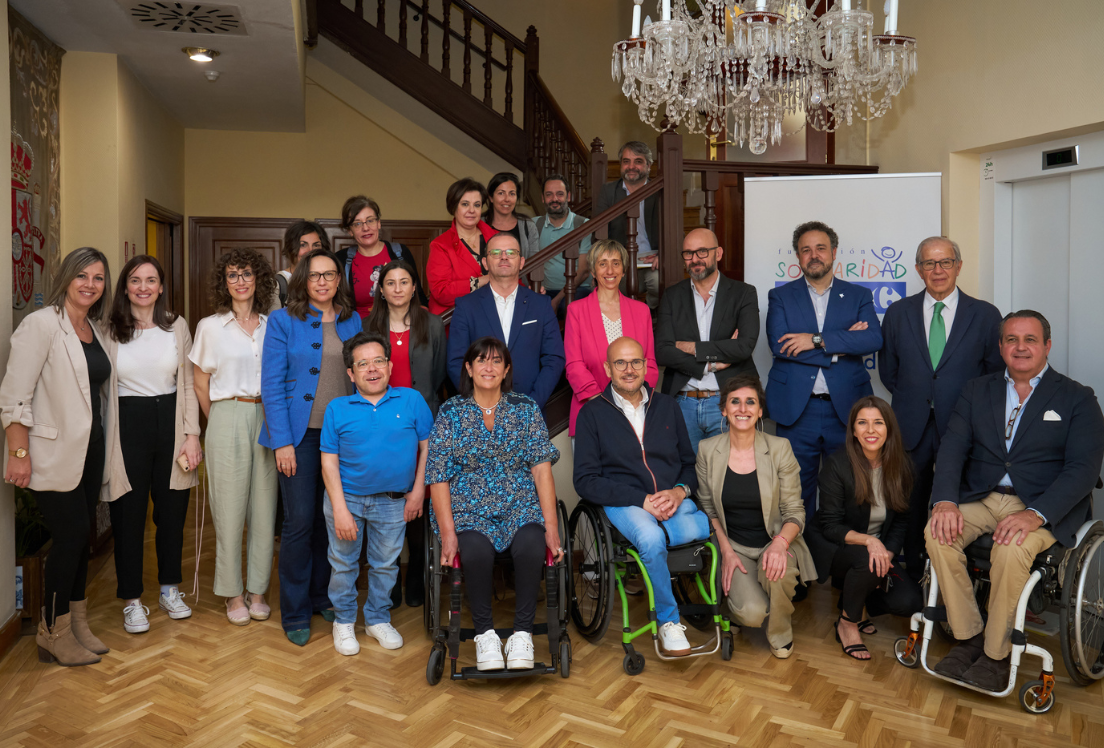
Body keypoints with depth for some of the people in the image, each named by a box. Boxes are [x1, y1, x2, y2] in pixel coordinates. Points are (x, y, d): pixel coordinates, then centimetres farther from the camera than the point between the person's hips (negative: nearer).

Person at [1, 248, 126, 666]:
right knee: (72, 533, -5)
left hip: (91, 447, 7)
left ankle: (76, 623, 24)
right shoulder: (42, 324, -10)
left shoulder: (97, 329, 11)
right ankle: (53, 632, 12)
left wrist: (102, 445, 11)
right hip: (55, 451, -7)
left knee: (80, 533, 12)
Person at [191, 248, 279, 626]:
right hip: (228, 419, -2)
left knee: (264, 506, 5)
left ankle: (258, 591, 18)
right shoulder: (210, 326, 3)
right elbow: (200, 384, 7)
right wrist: (221, 421, 7)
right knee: (229, 508, 2)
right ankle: (233, 594, 15)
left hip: (267, 420, 2)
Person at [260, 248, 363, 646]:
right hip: (301, 434, -3)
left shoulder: (353, 321, 10)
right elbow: (272, 384, -5)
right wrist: (282, 441, -11)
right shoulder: (283, 321, -1)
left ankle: (324, 596, 29)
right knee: (300, 522, -2)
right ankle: (295, 613, 14)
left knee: (333, 519, 10)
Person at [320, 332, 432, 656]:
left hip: (393, 502, 0)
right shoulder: (337, 409, -5)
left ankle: (378, 619, 37)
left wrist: (418, 490, -5)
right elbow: (329, 462, -6)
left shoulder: (412, 400, -5)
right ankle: (343, 621, 37)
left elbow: (427, 446, -1)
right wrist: (340, 509, -12)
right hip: (347, 497, 0)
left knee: (386, 564, 15)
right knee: (343, 564, 14)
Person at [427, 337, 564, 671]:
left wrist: (551, 526, -9)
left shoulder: (526, 409, 7)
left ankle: (522, 632, -12)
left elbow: (541, 468, 1)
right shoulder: (450, 413, 5)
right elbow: (438, 478, 0)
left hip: (521, 506, 1)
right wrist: (448, 533, -11)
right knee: (476, 551, -33)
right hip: (469, 509, -1)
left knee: (530, 547, -32)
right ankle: (484, 632, -9)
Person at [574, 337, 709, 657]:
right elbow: (586, 481, -3)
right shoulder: (592, 413, 5)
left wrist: (680, 491, -6)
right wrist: (642, 500, -13)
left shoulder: (667, 406, 17)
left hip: (673, 500, 3)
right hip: (624, 503, -2)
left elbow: (690, 462, 19)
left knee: (708, 528, -32)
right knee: (651, 539, -36)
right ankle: (668, 619, -12)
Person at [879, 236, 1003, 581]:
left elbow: (995, 373, 8)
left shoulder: (986, 315, 4)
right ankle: (913, 582, 21)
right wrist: (912, 401, 8)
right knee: (911, 508, 7)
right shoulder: (898, 313, 8)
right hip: (912, 428, 1)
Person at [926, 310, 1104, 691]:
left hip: (1042, 506, -3)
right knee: (937, 533, -25)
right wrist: (945, 501, -16)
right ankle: (969, 637, -8)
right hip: (981, 499, 4)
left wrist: (1035, 514, -24)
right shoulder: (977, 390, 13)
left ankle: (997, 654, -12)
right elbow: (952, 448, 2)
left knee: (1011, 549, -33)